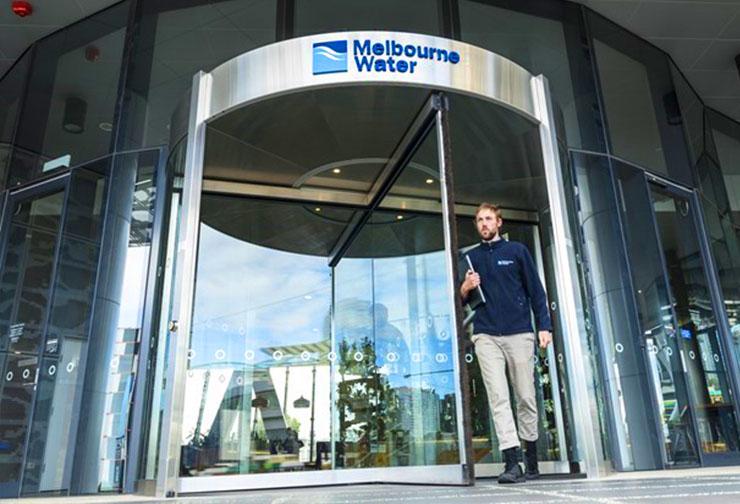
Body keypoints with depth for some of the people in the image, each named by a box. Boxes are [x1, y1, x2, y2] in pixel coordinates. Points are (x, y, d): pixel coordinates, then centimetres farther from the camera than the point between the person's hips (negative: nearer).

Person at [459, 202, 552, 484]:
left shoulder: (517, 251, 10)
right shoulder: (471, 257, 14)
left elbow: (536, 291, 7)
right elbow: (462, 300, 17)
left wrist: (544, 325, -3)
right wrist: (466, 287, -6)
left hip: (519, 333, -1)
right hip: (486, 336, 1)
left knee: (525, 396, 4)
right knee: (498, 397, -8)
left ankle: (531, 461, 18)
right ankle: (512, 462, -8)